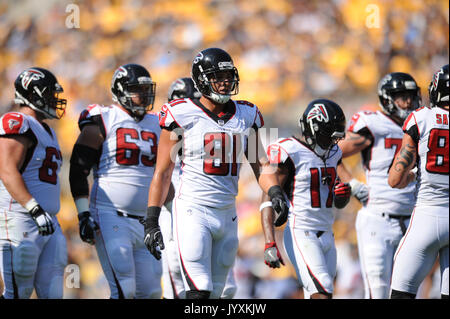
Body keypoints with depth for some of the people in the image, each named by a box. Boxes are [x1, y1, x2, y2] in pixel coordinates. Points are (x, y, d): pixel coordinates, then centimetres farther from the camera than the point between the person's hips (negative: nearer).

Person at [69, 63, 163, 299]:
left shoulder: (155, 125, 15)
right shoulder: (102, 122, -3)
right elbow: (78, 171, -5)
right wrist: (84, 215, -12)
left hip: (145, 221, 6)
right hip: (110, 217, -6)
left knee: (150, 292, 4)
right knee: (124, 290, -16)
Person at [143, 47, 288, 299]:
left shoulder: (246, 116, 8)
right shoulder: (182, 116, -6)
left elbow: (260, 163, 10)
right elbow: (163, 173, -2)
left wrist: (276, 193, -10)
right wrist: (152, 221, -6)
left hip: (227, 214, 5)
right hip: (193, 212, -5)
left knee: (215, 293, 10)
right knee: (200, 291, -16)